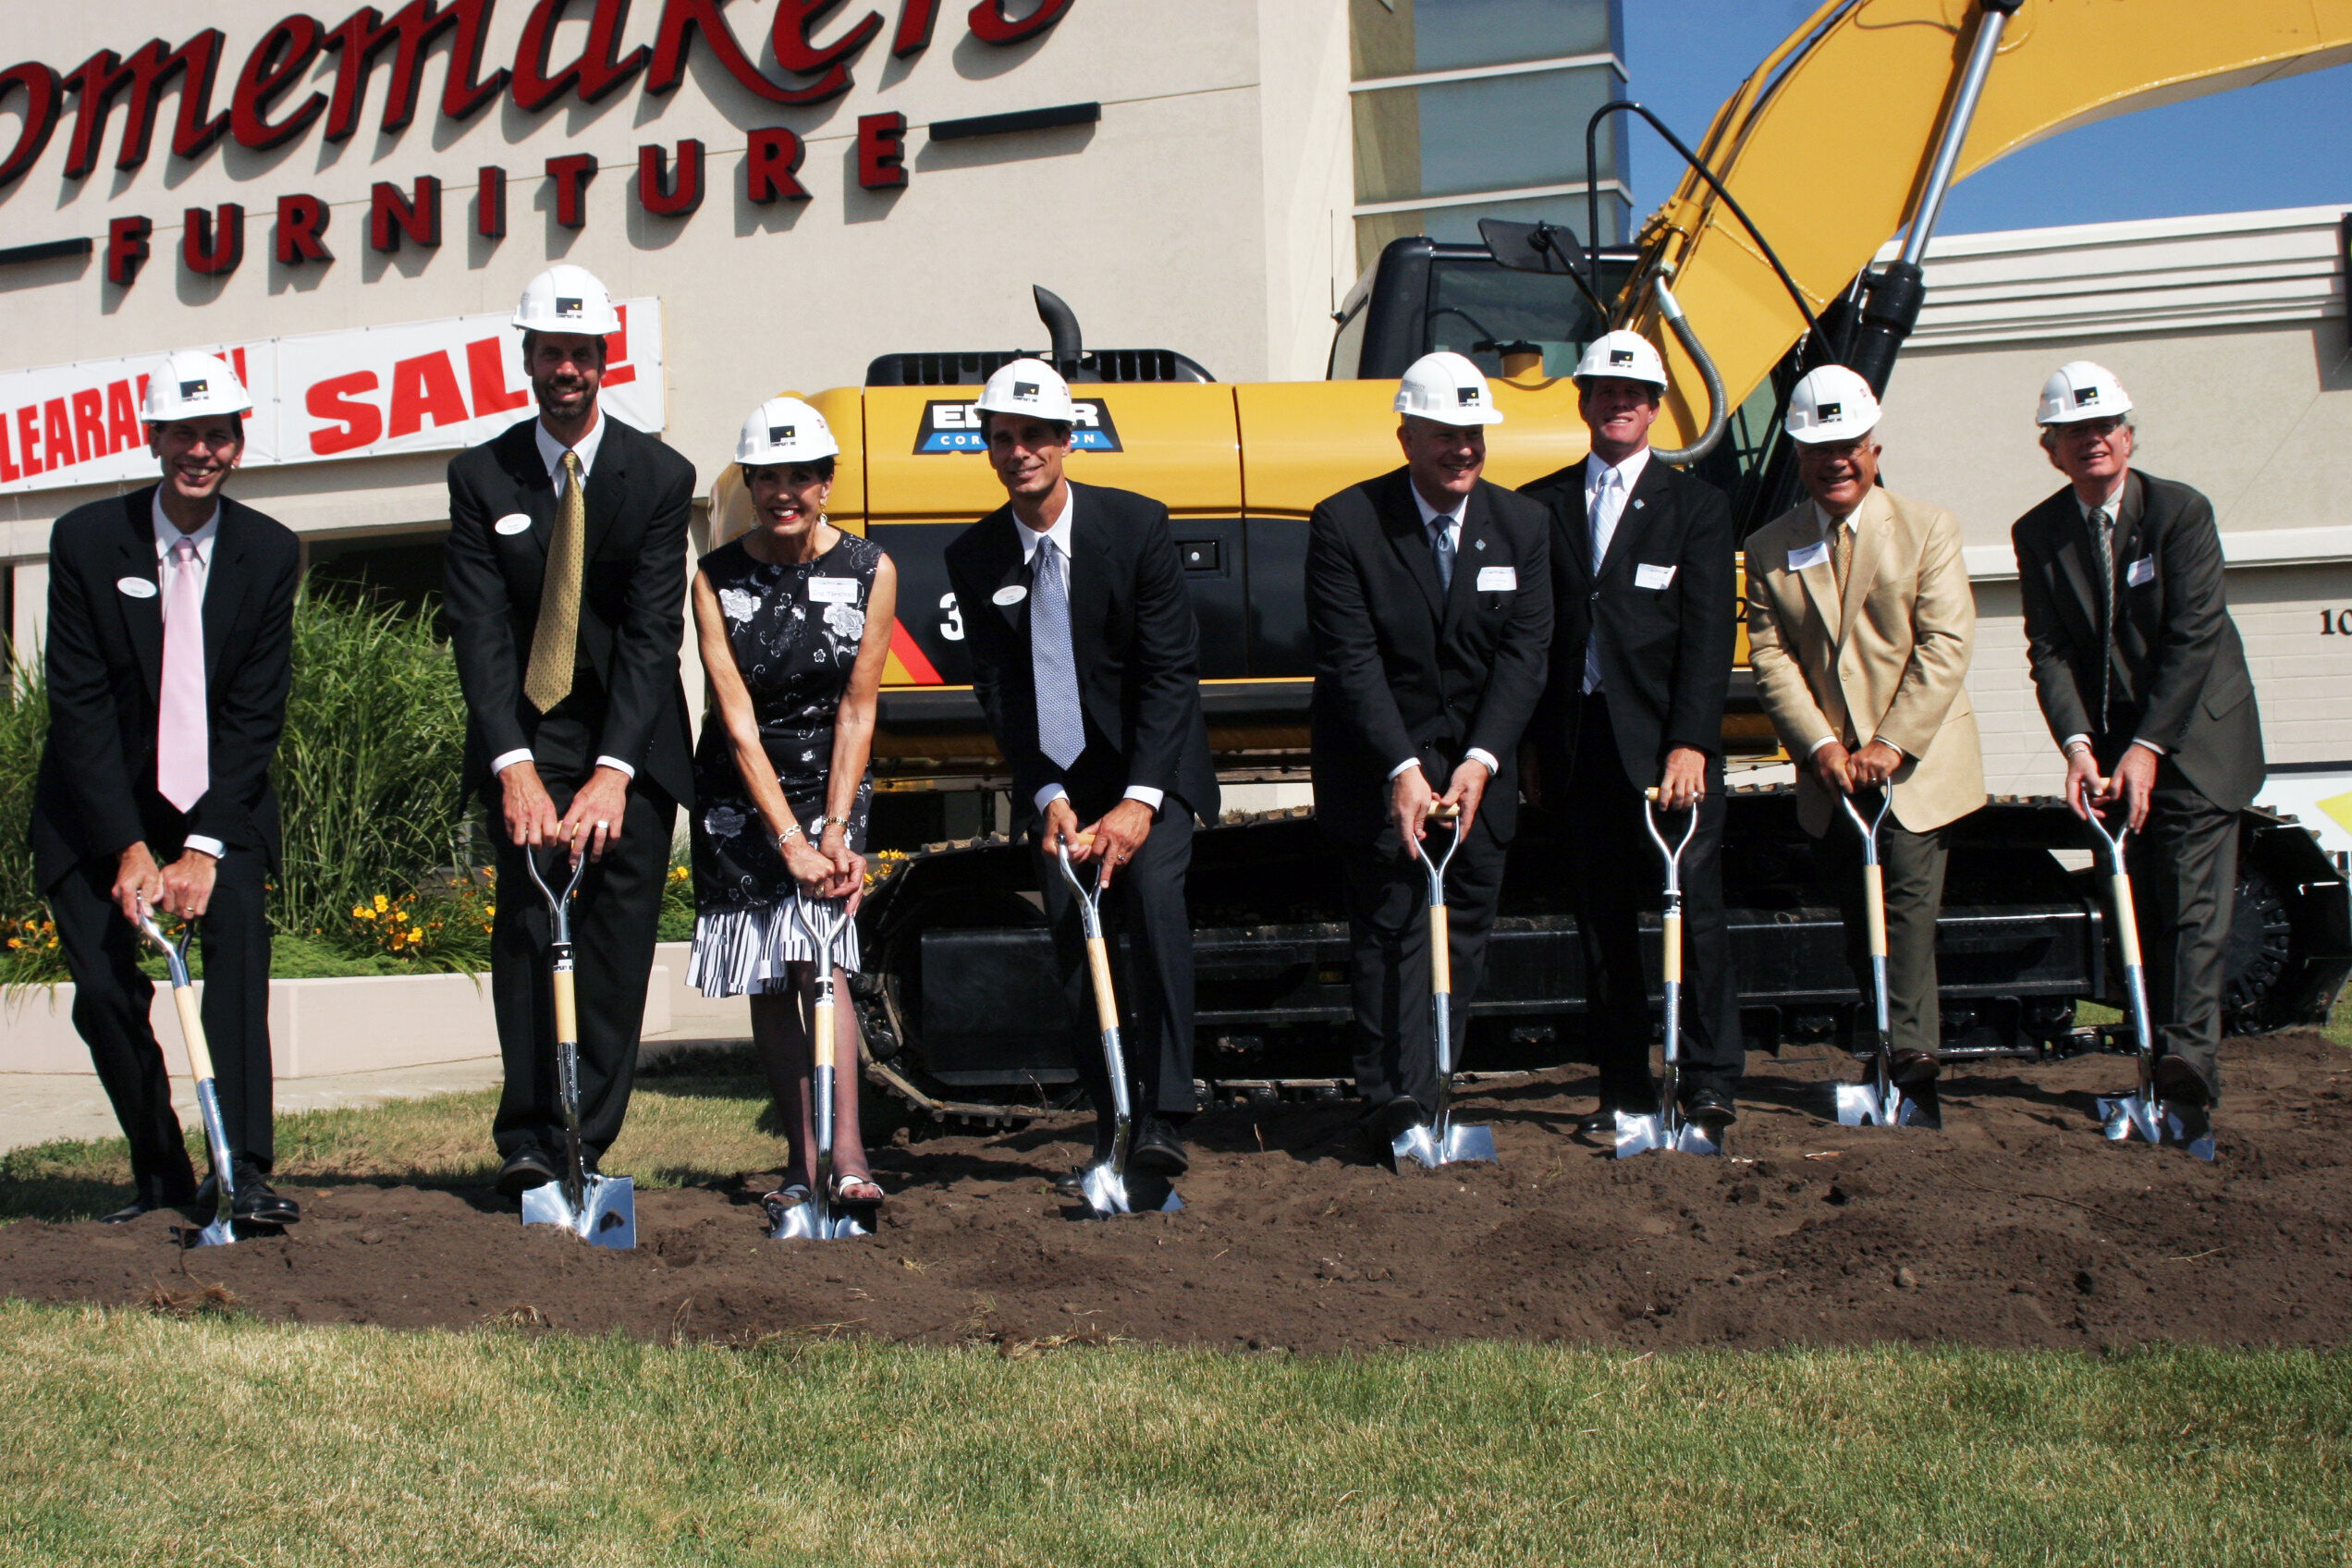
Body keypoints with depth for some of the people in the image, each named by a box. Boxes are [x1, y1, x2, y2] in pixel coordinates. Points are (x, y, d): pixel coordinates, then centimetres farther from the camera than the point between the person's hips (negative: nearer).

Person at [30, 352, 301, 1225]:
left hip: (219, 800, 0)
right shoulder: (86, 540, -10)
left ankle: (245, 1172, -25)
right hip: (100, 807, 0)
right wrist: (129, 848, -20)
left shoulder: (270, 553, -7)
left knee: (239, 927, -23)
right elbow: (79, 705, -12)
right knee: (104, 987, -7)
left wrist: (204, 847, -19)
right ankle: (160, 1174, 14)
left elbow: (256, 716, -9)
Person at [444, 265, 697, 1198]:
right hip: (527, 734, 0)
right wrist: (514, 765, -23)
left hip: (632, 741, 0)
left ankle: (586, 1145, 4)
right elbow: (479, 631, -9)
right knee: (527, 919, -12)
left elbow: (654, 630, -12)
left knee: (619, 938, -2)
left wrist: (612, 771, -24)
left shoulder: (660, 475, -4)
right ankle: (528, 1140, -10)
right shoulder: (481, 477, -1)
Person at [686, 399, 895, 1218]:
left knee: (820, 962, -17)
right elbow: (737, 719, -15)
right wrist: (789, 837, -22)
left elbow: (856, 710, -8)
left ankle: (846, 1156, -22)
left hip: (832, 782, -1)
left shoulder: (870, 572, -8)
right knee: (768, 986, 3)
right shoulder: (716, 579, -9)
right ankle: (801, 1164, 10)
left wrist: (835, 828, -17)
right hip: (740, 795, 1)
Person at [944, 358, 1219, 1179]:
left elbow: (1170, 669, -14)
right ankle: (1109, 1124, 6)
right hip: (1055, 774, 3)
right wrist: (1047, 795, -15)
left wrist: (1139, 799, -21)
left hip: (1149, 763, -3)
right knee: (1071, 933, -4)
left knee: (1153, 895, -22)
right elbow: (998, 690, -2)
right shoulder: (975, 558, -4)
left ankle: (1164, 1118, -21)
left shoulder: (1136, 525, -12)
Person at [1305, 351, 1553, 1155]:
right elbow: (1350, 662, -16)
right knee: (1392, 923, -10)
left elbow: (1523, 655, -5)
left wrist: (1481, 761, -18)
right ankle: (1396, 1100, -11)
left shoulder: (1521, 525, 0)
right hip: (1376, 766, -4)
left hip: (1479, 764, 4)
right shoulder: (1345, 524, -11)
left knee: (1465, 929, 5)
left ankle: (1426, 1092, 14)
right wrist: (1402, 770, -25)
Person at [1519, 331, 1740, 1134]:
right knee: (1600, 921, 6)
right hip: (1578, 746, 2)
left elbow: (1707, 636, -3)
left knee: (1693, 908, -5)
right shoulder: (1541, 507, 12)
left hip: (1665, 743, -2)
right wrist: (1532, 747, 3)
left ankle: (1709, 1081, 2)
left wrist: (1691, 743, -13)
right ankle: (1624, 1088, 14)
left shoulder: (1696, 506, 6)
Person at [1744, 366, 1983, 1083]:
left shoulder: (1928, 527, 0)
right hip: (1831, 774, 3)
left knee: (1909, 899, -12)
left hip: (1916, 763, -3)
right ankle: (1890, 1044, 18)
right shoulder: (1770, 548, 6)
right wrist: (1822, 746, -14)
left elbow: (1946, 645, -8)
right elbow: (1771, 658, 0)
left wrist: (1890, 743, -17)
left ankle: (1913, 1048, -9)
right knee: (1859, 919, 8)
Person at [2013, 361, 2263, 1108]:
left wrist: (2148, 748, -22)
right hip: (2112, 739, 4)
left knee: (2194, 895, -12)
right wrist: (2078, 745, -21)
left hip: (2197, 731, -4)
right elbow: (2049, 650, -6)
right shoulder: (2038, 534, 0)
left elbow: (2194, 638, -16)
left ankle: (2191, 1049, -18)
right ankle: (2161, 1057, 7)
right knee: (2137, 904, 3)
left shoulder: (2182, 511, -11)